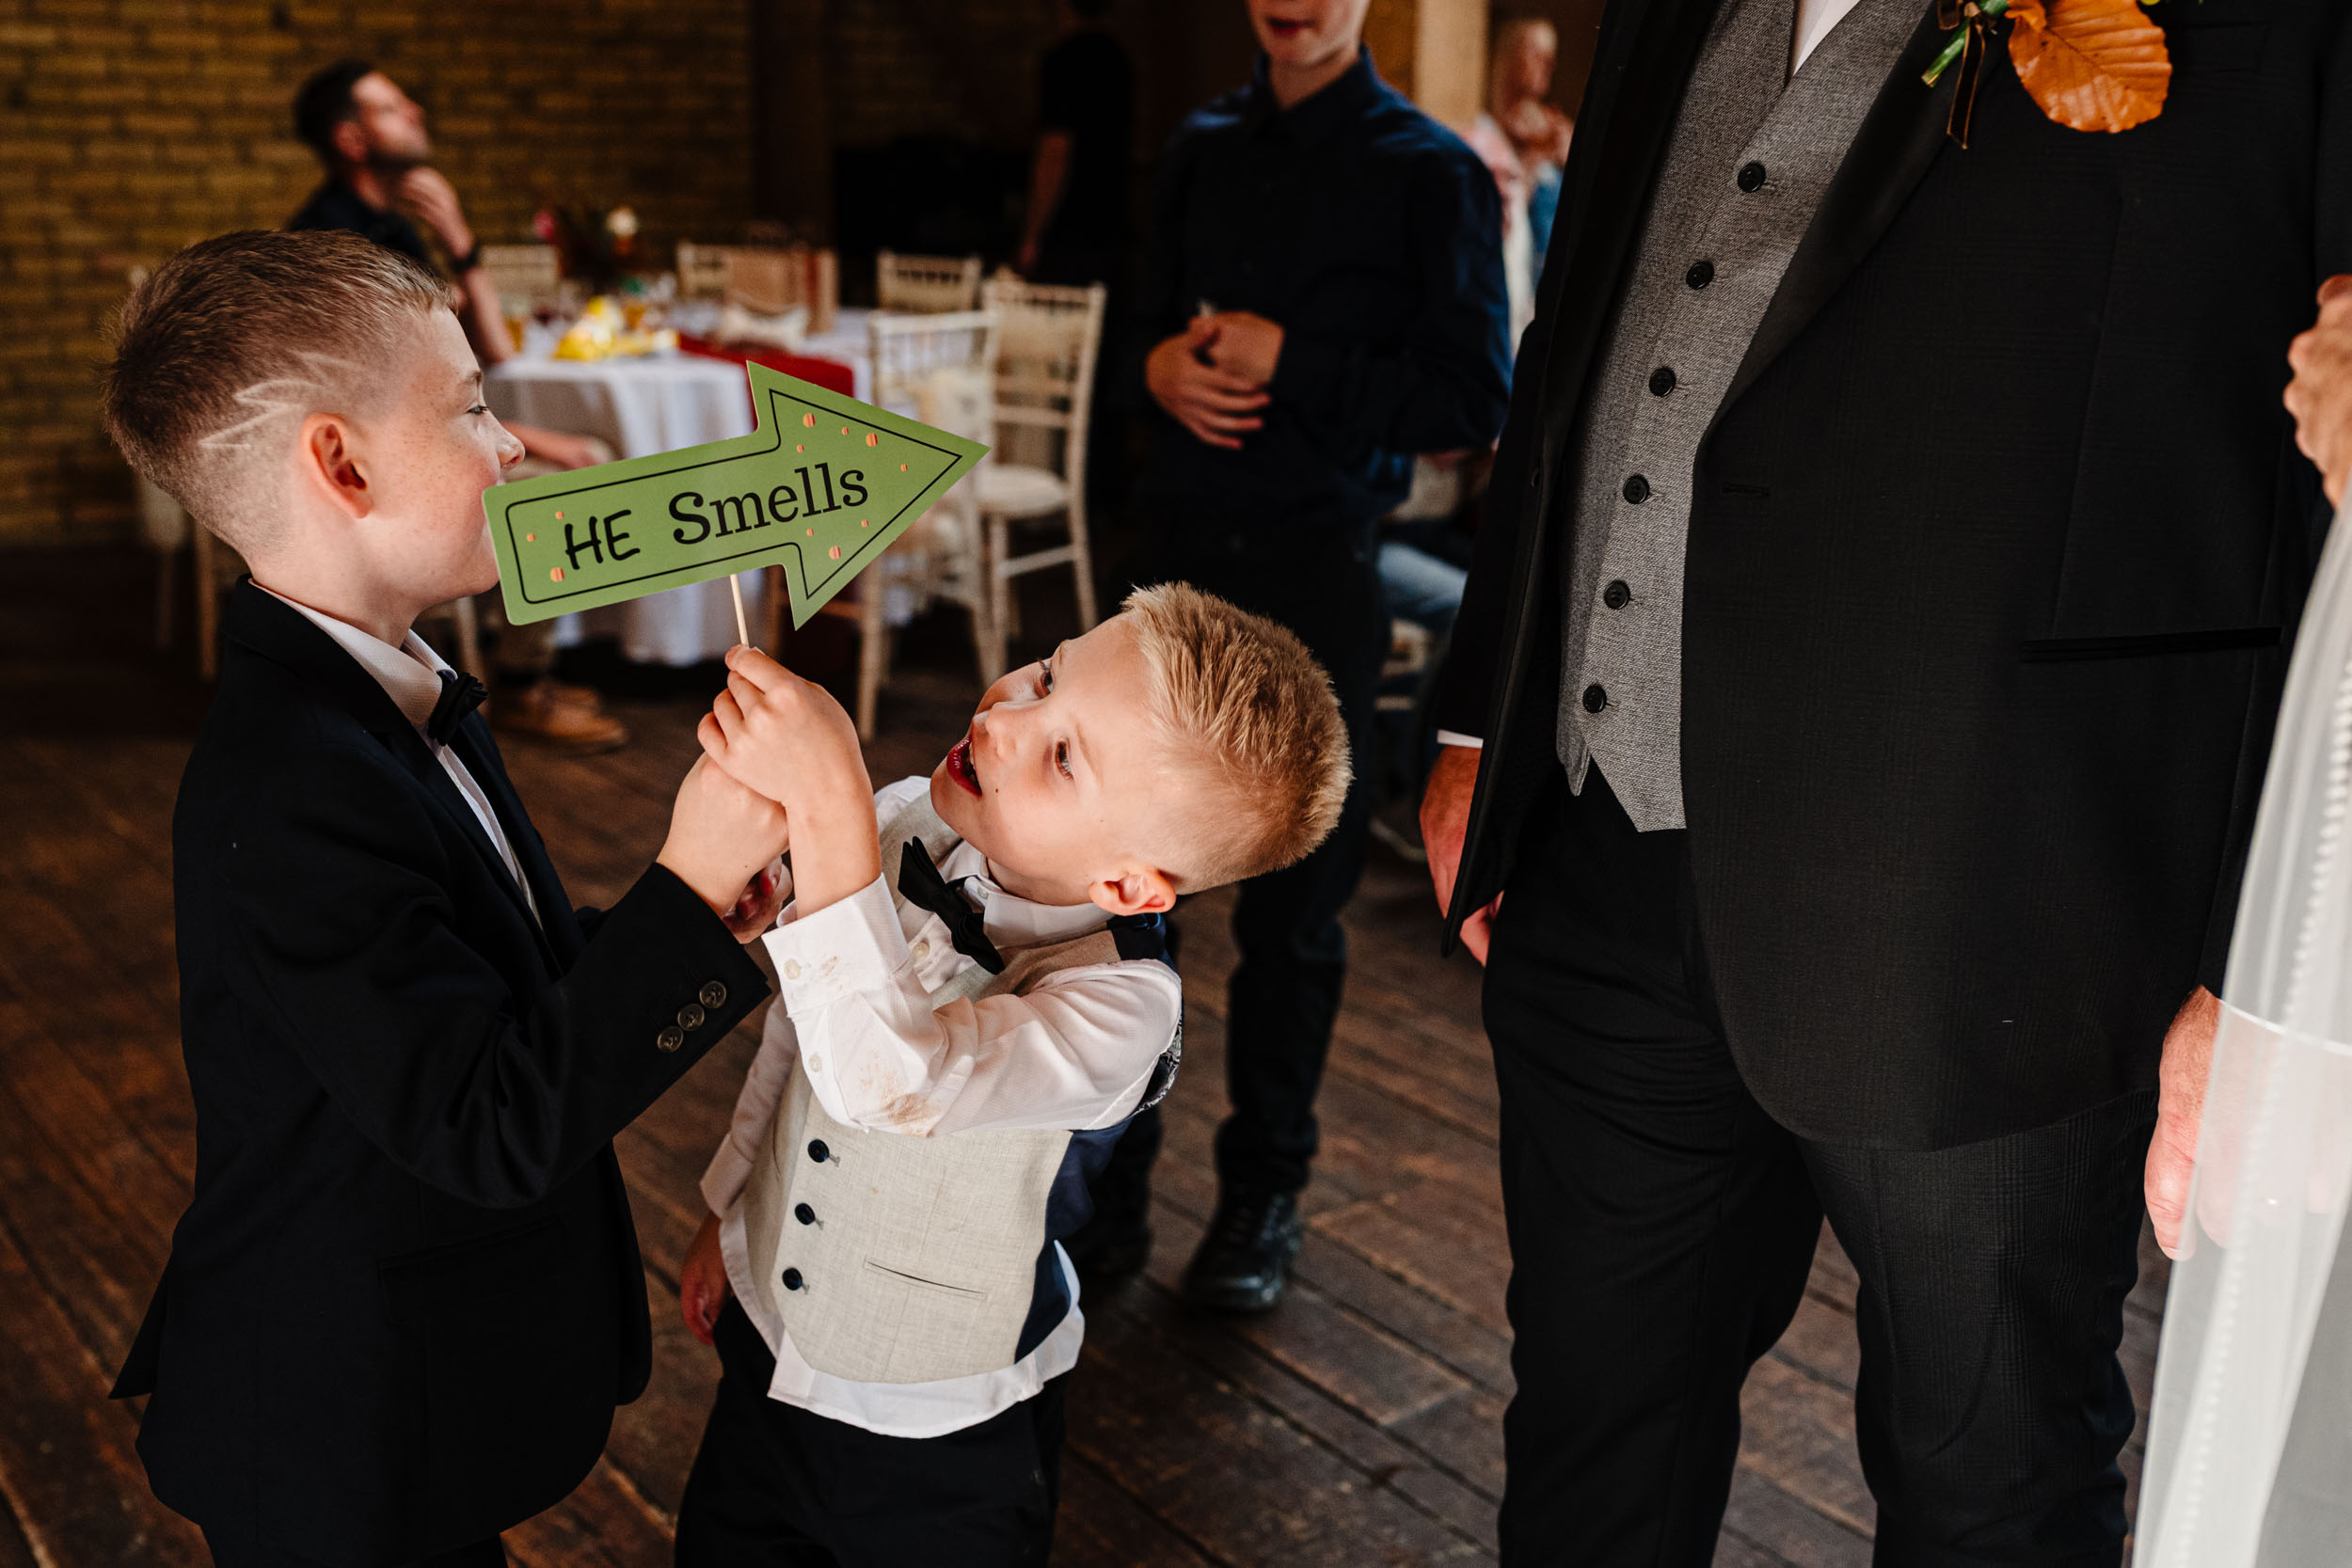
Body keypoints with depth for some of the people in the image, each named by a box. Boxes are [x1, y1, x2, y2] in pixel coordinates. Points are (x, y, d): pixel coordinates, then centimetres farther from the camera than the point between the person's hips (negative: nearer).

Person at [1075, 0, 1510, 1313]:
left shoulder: (1429, 171, -3)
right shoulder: (1203, 149, 13)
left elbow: (1474, 396, -9)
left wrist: (1287, 362, -15)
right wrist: (1164, 367, -3)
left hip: (1313, 574, -4)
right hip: (1174, 550, 5)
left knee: (1290, 905, 7)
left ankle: (1265, 1194, 25)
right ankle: (1108, 1190, 21)